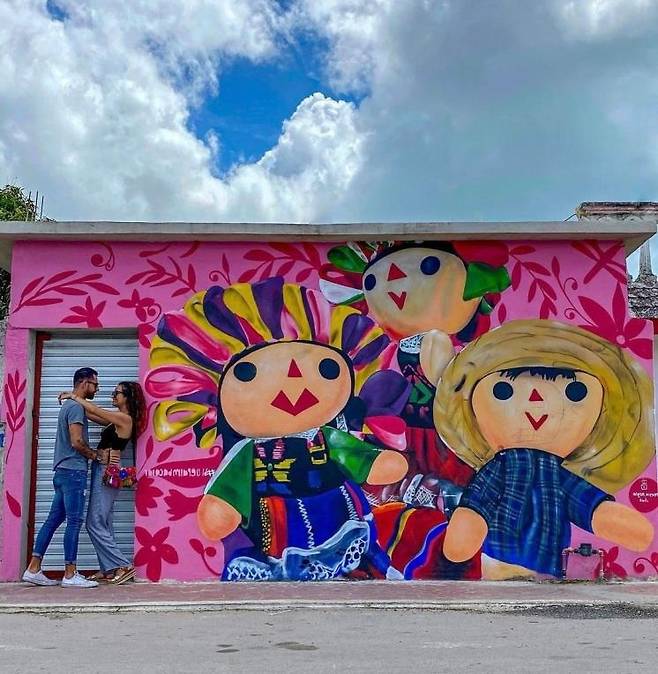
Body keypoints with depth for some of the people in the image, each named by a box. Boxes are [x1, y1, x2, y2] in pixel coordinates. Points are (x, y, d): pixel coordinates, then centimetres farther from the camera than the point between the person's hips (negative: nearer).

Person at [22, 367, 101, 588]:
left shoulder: (68, 405, 20)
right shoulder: (76, 407, -12)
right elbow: (77, 442, -19)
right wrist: (94, 454, -3)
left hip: (63, 471, 10)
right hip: (74, 471, -10)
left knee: (54, 519, 10)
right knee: (74, 522, -6)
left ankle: (33, 569, 11)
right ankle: (70, 575, -3)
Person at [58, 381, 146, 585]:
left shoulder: (125, 419, -13)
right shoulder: (118, 419, 15)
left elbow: (94, 410, -12)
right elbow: (92, 415, 18)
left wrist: (75, 396, 1)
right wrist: (75, 399, 9)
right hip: (104, 471, 10)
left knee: (95, 524, -9)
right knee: (104, 524, 11)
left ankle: (124, 566, -8)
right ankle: (109, 569, 14)